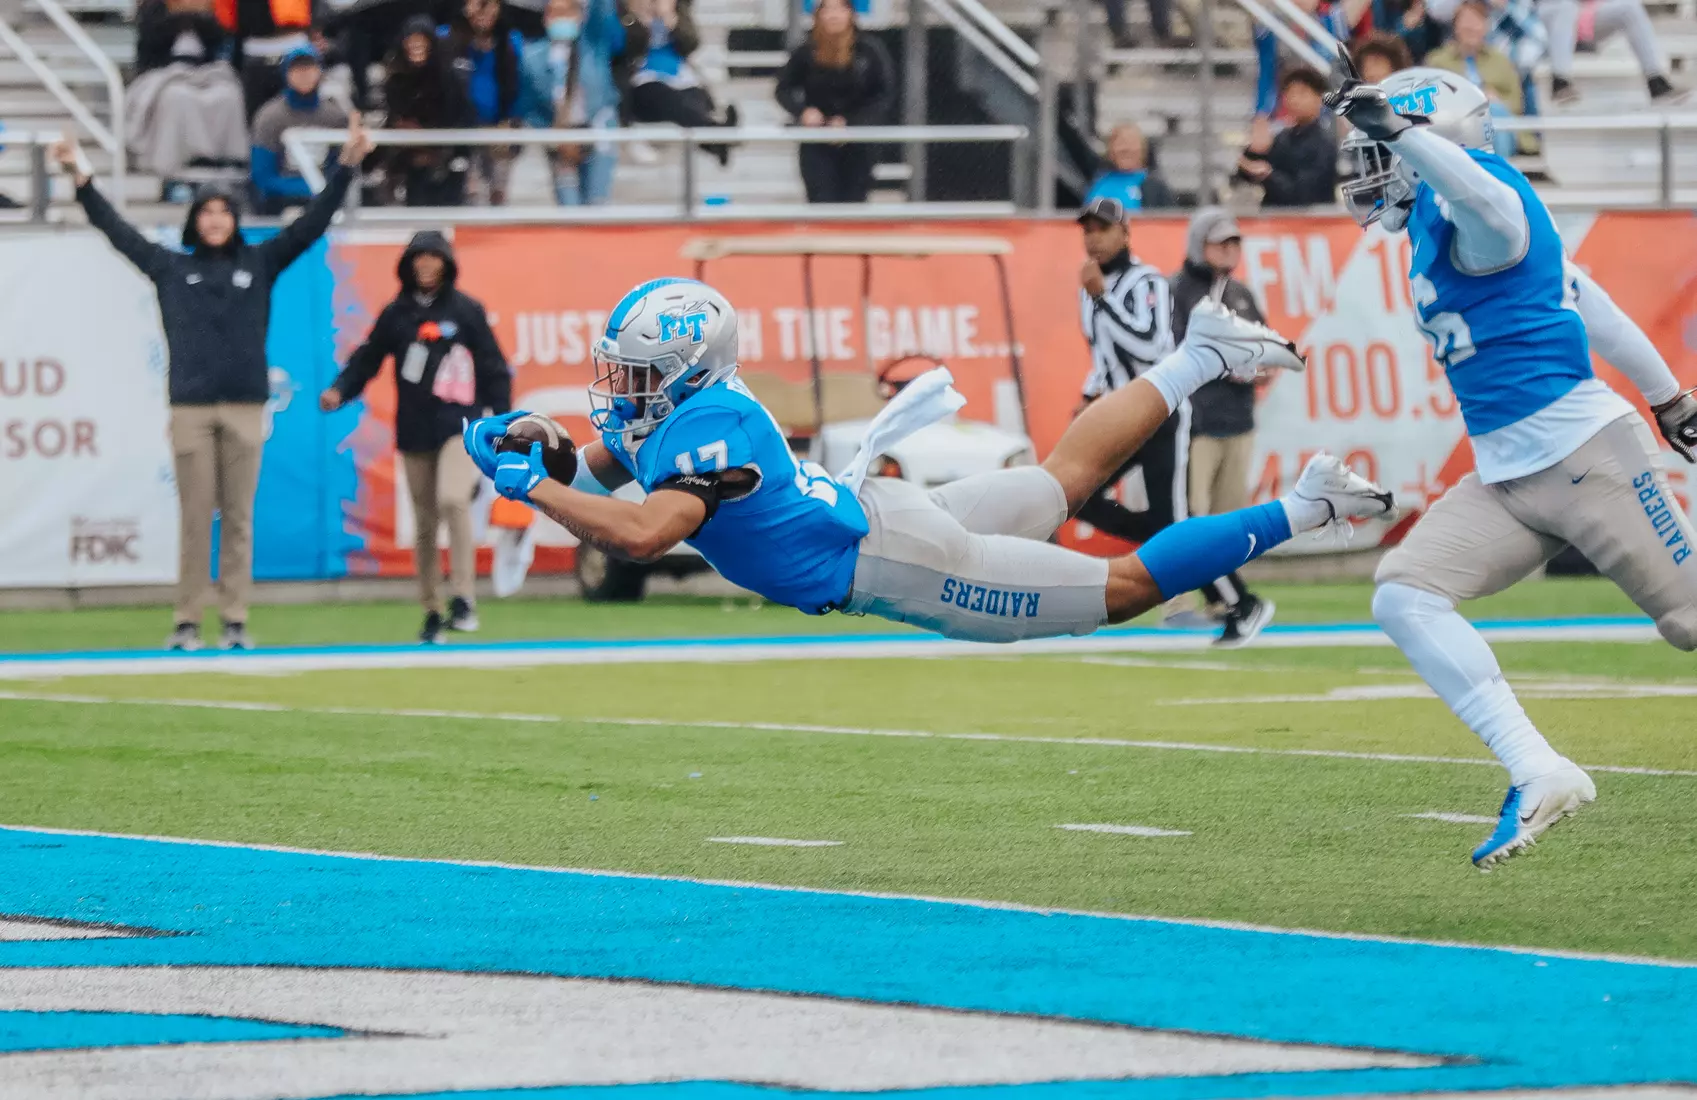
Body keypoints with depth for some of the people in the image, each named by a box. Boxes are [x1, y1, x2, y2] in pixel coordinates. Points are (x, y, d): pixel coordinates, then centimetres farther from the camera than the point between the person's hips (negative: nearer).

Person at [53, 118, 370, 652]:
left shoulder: (259, 263, 10)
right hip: (190, 409, -1)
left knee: (238, 519, 2)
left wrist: (345, 167, 3)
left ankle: (236, 621, 3)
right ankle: (187, 621, 1)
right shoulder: (171, 267, 10)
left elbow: (312, 223, 9)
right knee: (195, 519, -1)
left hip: (245, 408, 1)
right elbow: (118, 230, 10)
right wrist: (81, 178, 5)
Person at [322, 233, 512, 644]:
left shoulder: (467, 311, 2)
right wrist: (339, 391, -10)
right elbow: (368, 359, 7)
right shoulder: (396, 314, 7)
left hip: (460, 425, -3)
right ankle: (432, 612, 18)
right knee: (424, 525, 7)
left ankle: (463, 598, -23)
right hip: (414, 432, 3)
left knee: (452, 500, -26)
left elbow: (493, 368, 3)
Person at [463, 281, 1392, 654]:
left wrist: (527, 485, -34)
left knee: (1123, 588, -1)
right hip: (874, 509, 9)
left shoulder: (706, 430, -27)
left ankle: (1300, 511, 2)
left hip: (896, 563, -9)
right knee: (1067, 475, 29)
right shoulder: (678, 411, 0)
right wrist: (533, 449, -3)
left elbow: (642, 532, -42)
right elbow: (597, 471, 17)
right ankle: (1196, 358, 36)